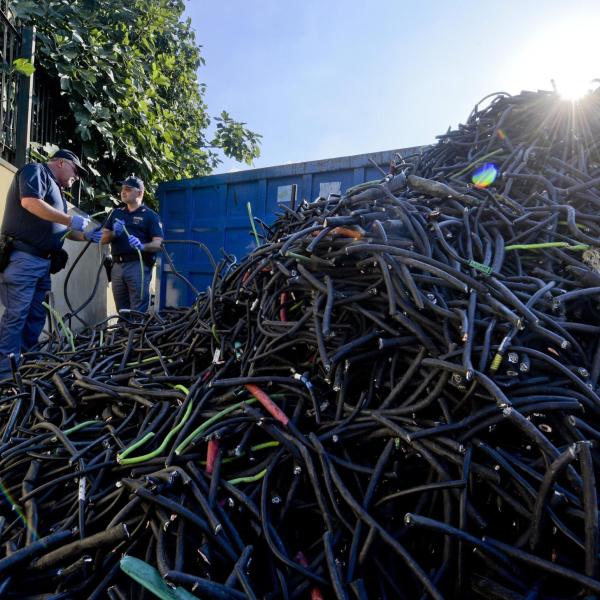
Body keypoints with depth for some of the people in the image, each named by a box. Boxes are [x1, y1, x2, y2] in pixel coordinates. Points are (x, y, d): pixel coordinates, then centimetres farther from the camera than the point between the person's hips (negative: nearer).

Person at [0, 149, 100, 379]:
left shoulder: (56, 191, 26)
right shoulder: (36, 171, 0)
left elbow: (60, 230, 28)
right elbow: (30, 202, -18)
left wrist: (87, 236, 14)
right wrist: (70, 220, -13)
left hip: (43, 262, 10)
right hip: (22, 258, -9)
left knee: (36, 318, 8)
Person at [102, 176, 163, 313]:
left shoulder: (150, 215, 4)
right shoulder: (116, 213, 20)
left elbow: (158, 244, -6)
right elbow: (103, 239, 14)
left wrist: (142, 246, -25)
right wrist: (113, 233, -8)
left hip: (138, 266, -6)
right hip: (117, 266, 6)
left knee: (138, 313, -10)